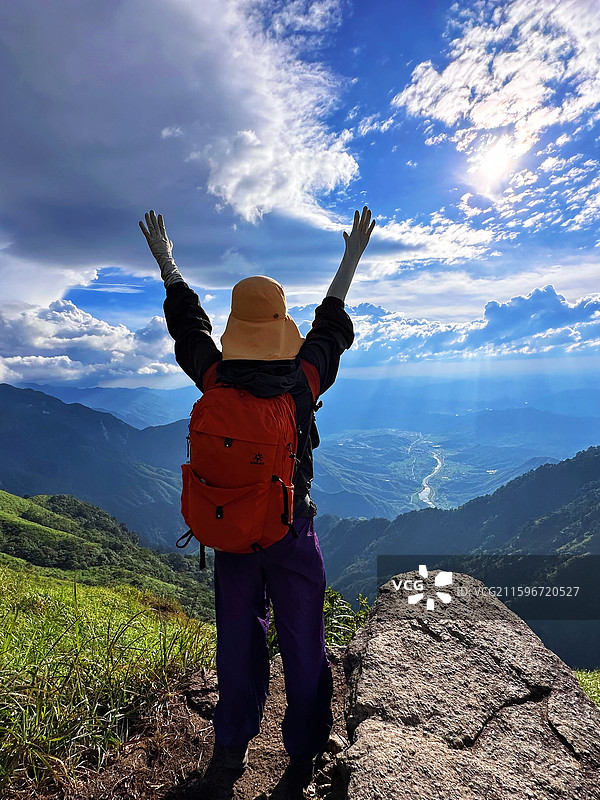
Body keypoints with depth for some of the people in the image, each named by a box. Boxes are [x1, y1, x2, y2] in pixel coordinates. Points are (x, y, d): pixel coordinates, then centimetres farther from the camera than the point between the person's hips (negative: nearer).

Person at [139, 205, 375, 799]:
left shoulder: (214, 377, -12)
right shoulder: (305, 378, -14)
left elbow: (187, 323, 6)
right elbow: (332, 325, 4)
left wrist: (166, 262, 23)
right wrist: (352, 258, 20)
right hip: (293, 533, -1)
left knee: (237, 643, 19)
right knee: (302, 645, 15)